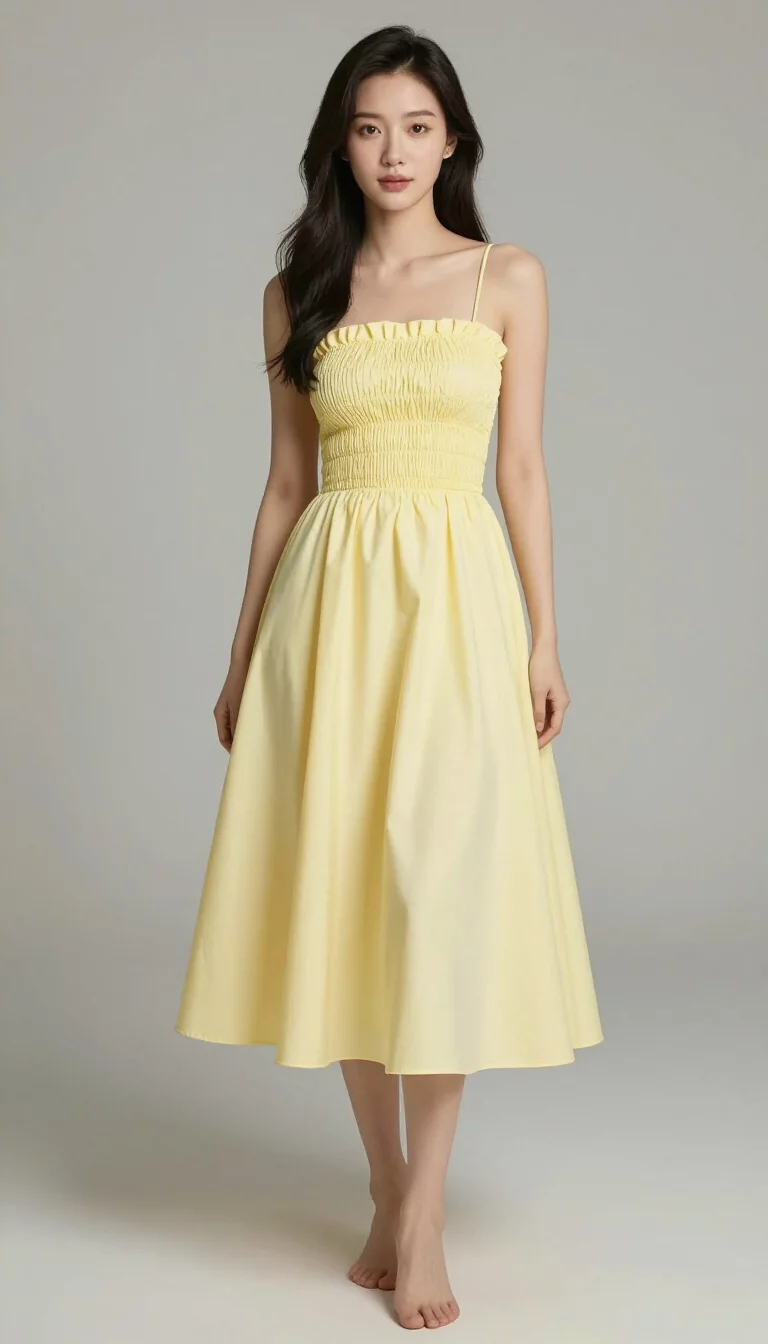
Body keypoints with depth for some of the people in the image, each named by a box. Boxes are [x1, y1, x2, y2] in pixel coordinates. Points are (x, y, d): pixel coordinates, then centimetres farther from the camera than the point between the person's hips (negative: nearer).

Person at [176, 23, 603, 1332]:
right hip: (331, 597, 2)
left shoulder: (509, 279, 6)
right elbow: (287, 480, 11)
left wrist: (544, 636, -2)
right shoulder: (298, 292, 10)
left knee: (443, 889, -7)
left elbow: (522, 466, 4)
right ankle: (389, 1190, 19)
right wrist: (244, 653, 9)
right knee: (343, 887, 3)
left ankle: (422, 1214, 5)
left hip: (458, 596, -2)